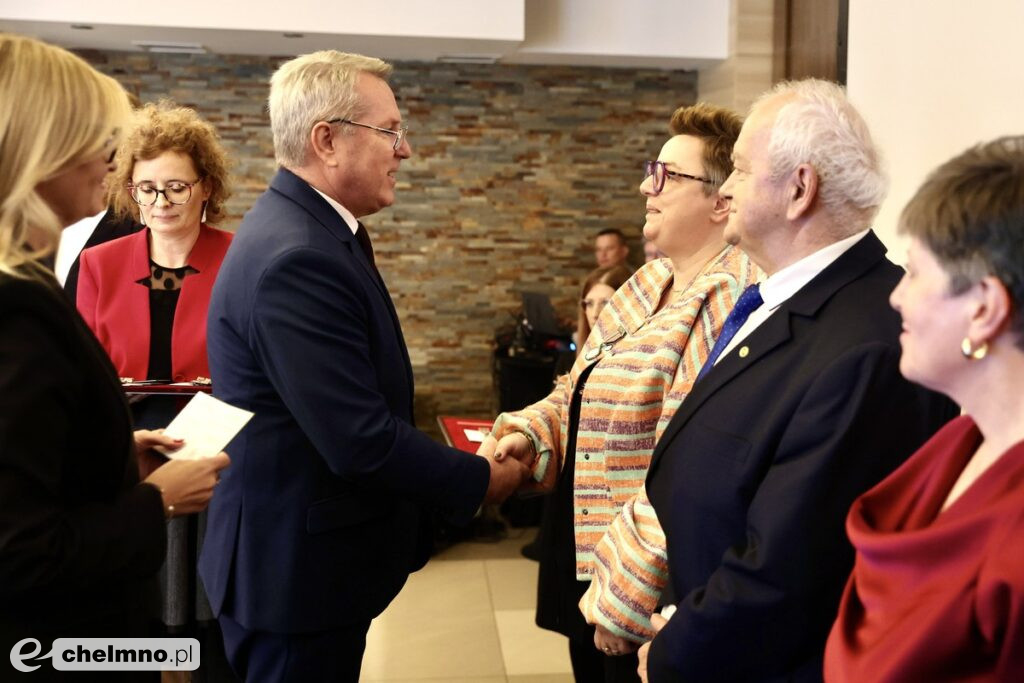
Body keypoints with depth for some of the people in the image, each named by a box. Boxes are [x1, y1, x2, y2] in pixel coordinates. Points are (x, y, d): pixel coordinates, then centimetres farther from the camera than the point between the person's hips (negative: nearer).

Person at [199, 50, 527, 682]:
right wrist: (481, 479, -13)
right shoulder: (297, 258, -26)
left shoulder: (308, 229, 5)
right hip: (298, 566, -9)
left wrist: (454, 458, 7)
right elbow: (362, 440, -27)